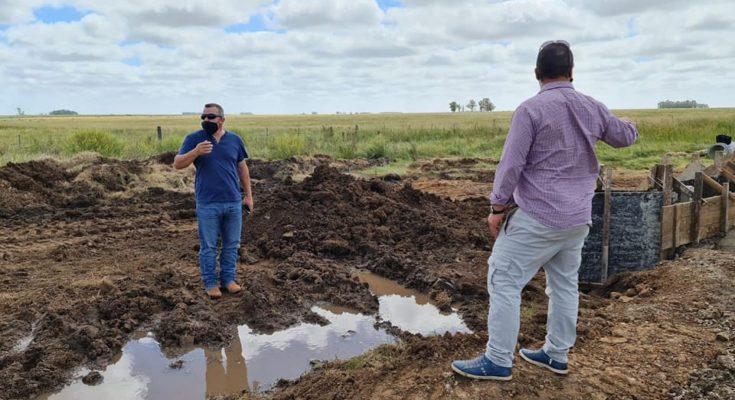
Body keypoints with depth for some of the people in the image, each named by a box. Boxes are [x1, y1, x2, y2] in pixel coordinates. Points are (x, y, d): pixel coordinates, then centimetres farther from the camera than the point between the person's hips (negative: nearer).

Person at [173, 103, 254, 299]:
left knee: (232, 244, 11)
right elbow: (177, 164, -7)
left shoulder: (235, 140, 4)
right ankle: (210, 283, 19)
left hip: (233, 203, 3)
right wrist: (196, 152, -25)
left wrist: (248, 195, 11)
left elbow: (242, 168, 12)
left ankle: (228, 279, 25)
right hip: (207, 204, -2)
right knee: (208, 246, 6)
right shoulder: (194, 138, -3)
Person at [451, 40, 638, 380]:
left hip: (537, 217, -7)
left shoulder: (531, 109, -14)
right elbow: (624, 137, 23)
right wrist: (629, 124, 47)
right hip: (578, 217, 7)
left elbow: (511, 164, -16)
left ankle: (498, 361, 3)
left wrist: (497, 207, -7)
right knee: (564, 284, 15)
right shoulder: (593, 108, 6)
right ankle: (557, 354, 26)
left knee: (504, 281, -1)